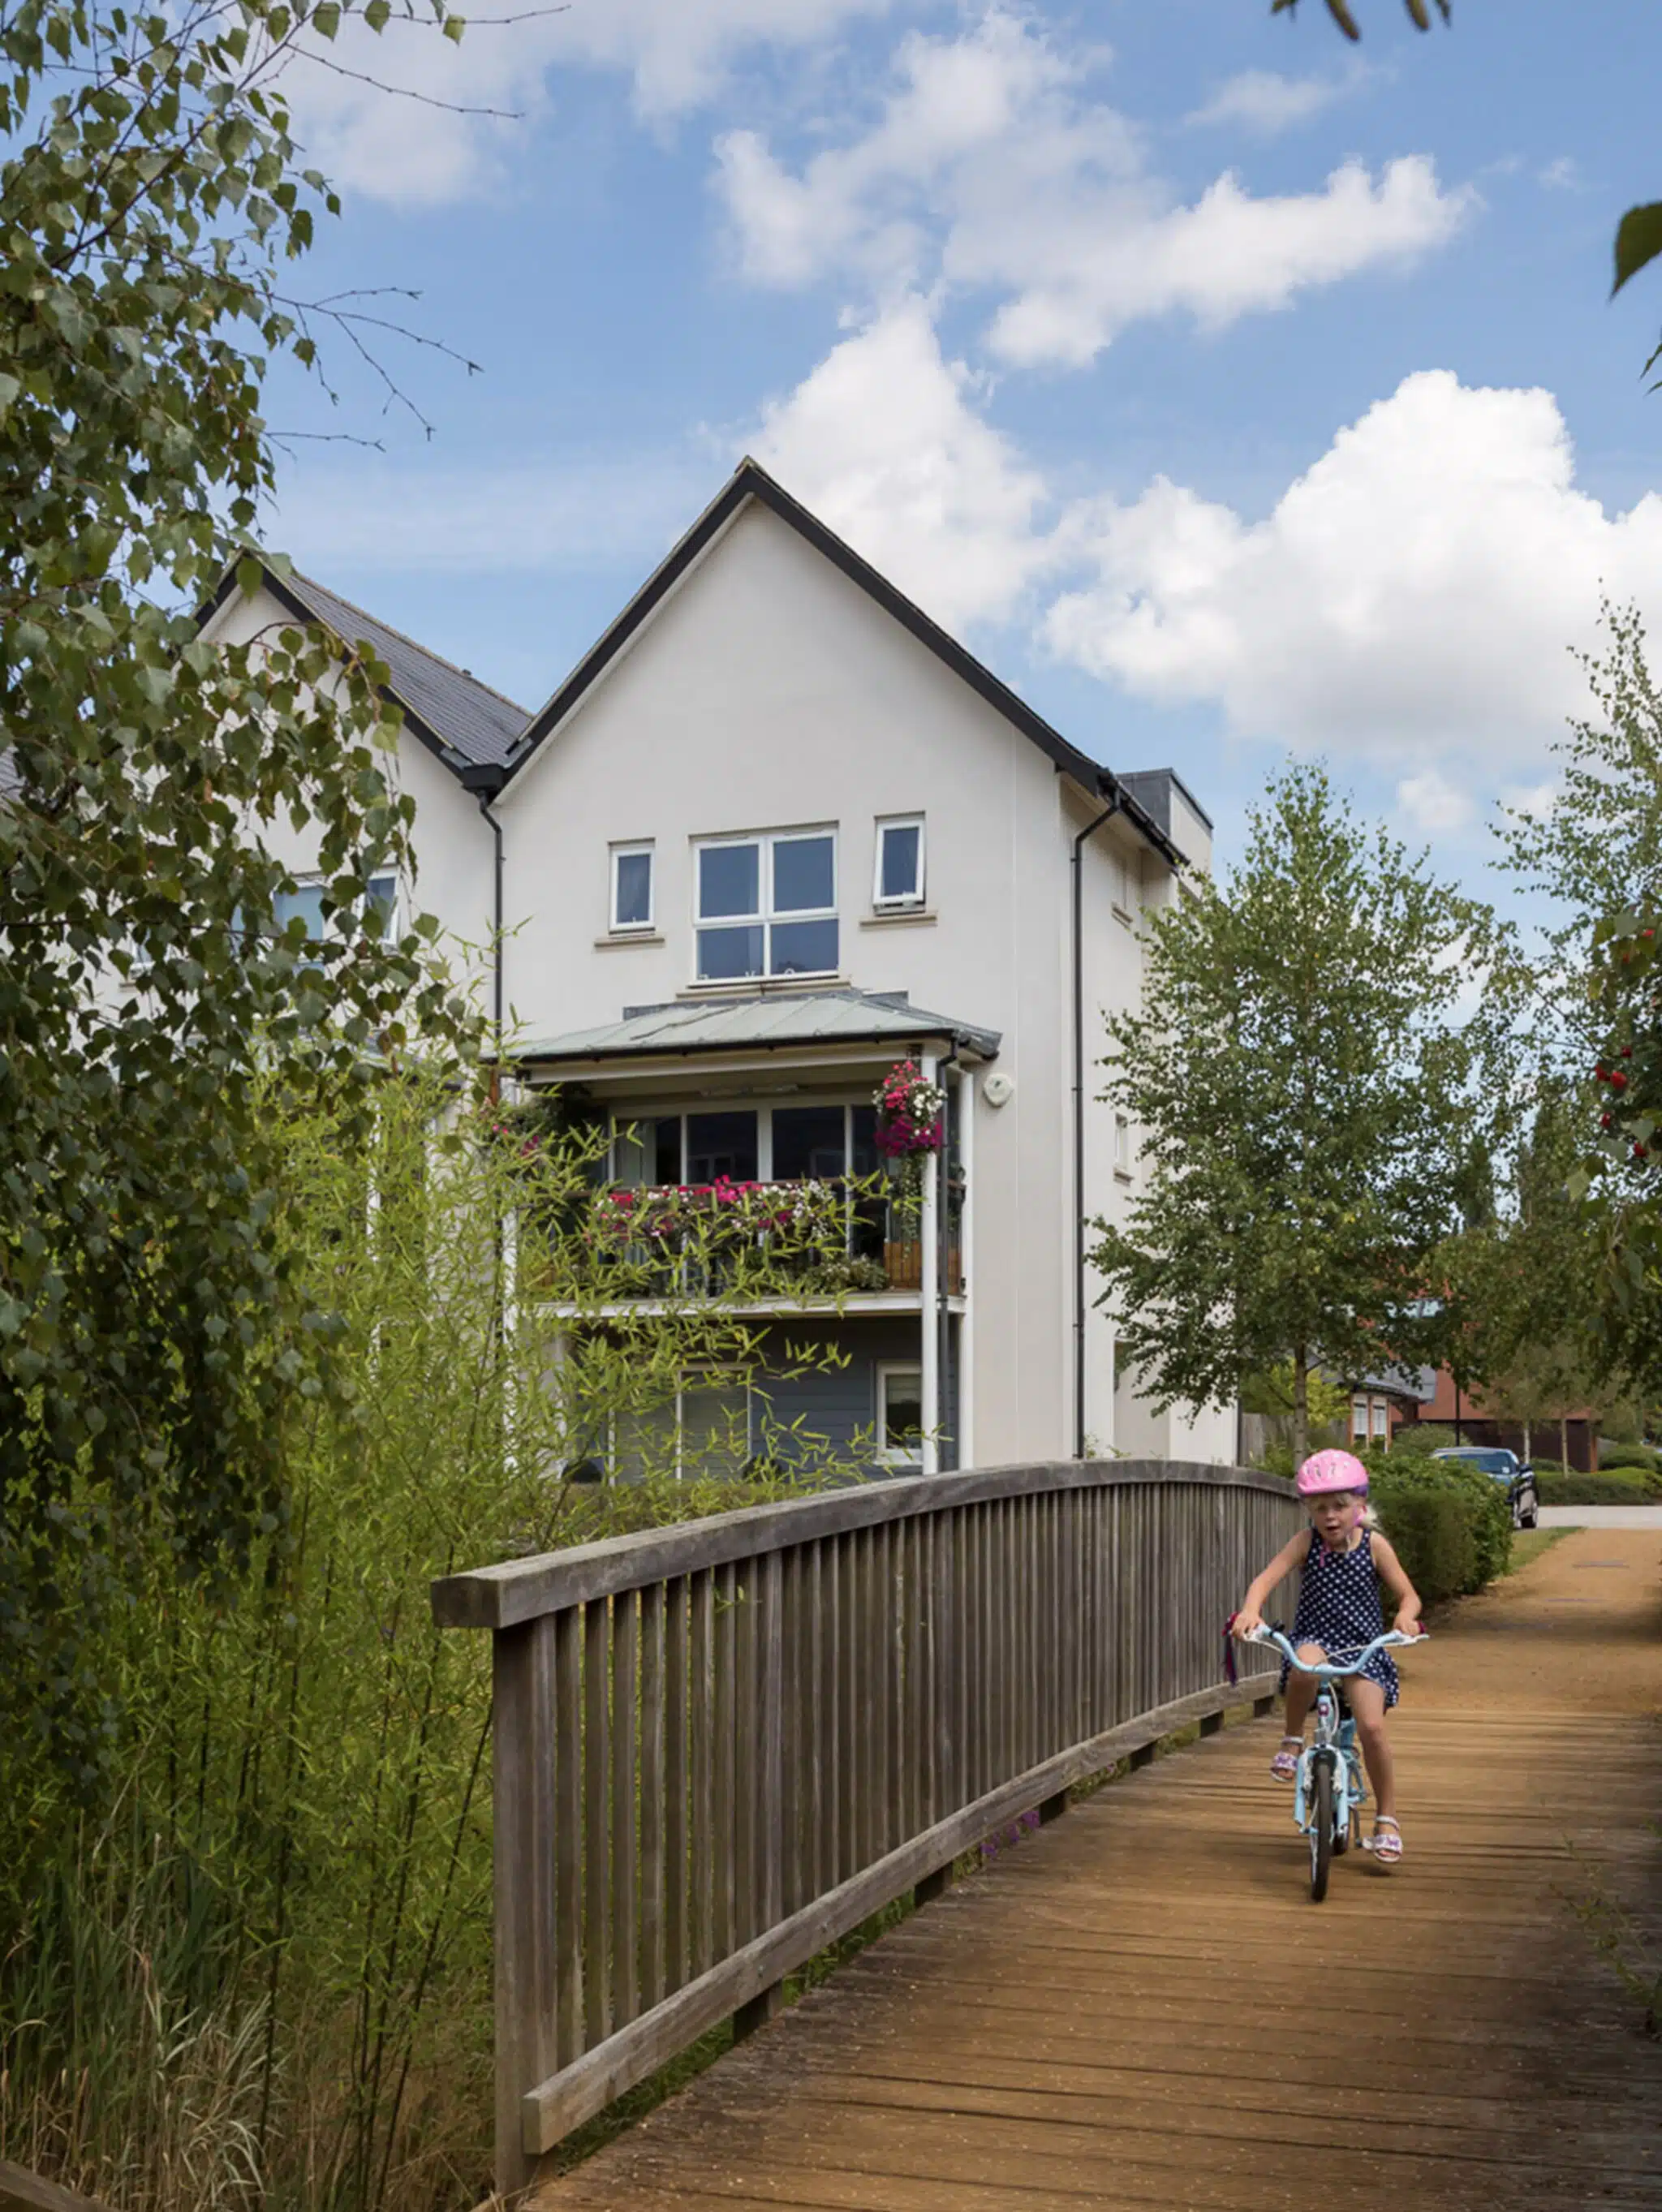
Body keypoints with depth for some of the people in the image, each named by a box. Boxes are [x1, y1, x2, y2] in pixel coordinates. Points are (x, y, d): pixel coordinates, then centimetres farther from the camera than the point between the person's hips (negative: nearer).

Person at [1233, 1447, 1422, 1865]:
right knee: (1306, 1667, -38)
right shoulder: (1306, 1542, -3)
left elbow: (1408, 1595, 0)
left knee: (1372, 1727, -18)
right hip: (1314, 1639, 0)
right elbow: (1266, 1578, -13)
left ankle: (1386, 1819, 3)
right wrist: (1250, 1611, -34)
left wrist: (1406, 1616, -24)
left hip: (1363, 1646, 0)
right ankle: (1293, 1739, -10)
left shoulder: (1373, 1544, -2)